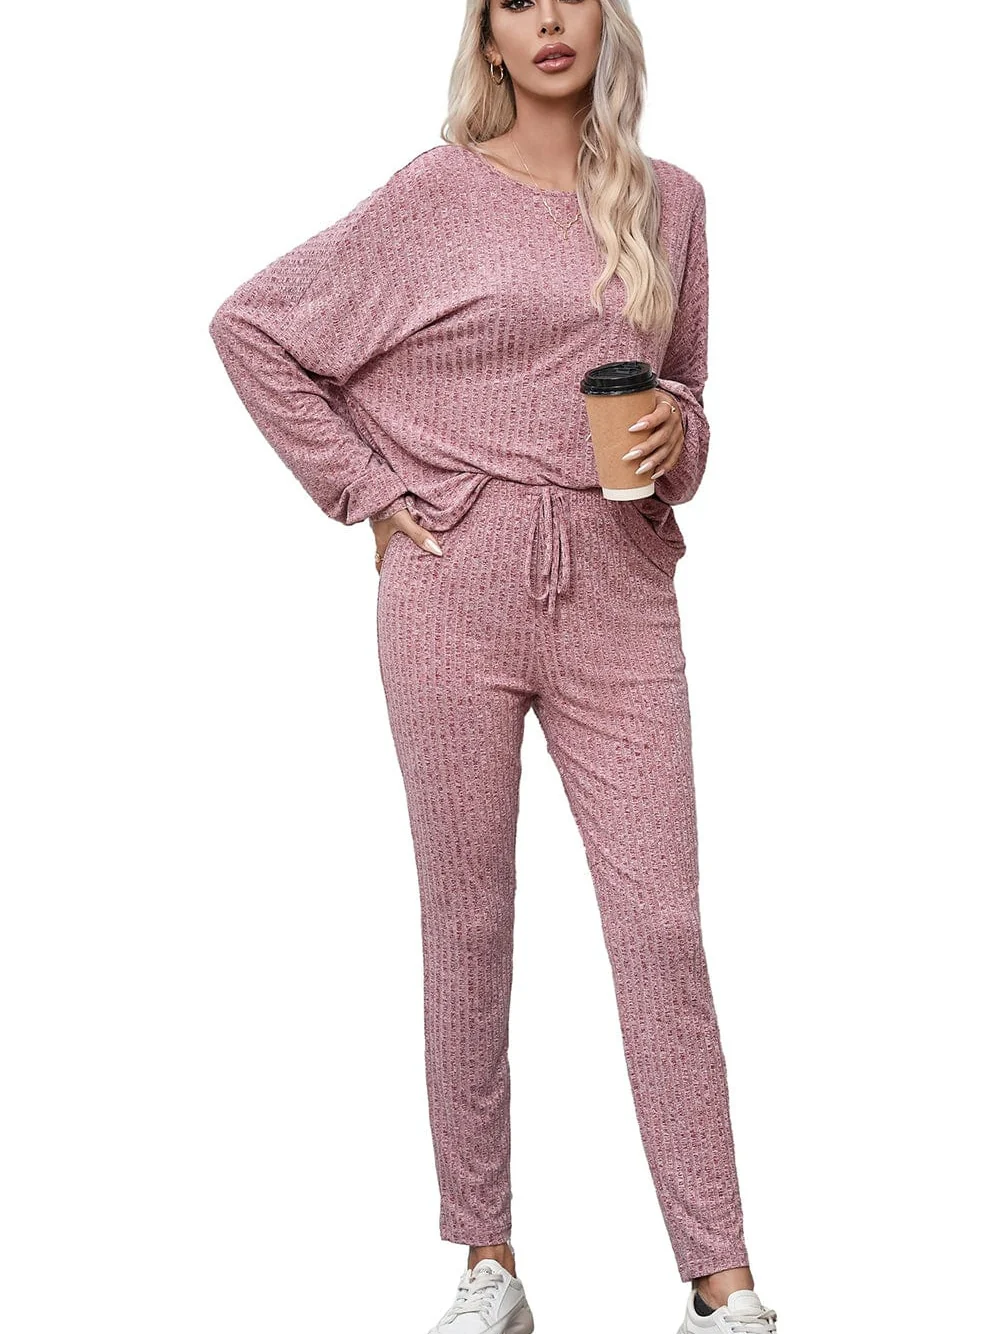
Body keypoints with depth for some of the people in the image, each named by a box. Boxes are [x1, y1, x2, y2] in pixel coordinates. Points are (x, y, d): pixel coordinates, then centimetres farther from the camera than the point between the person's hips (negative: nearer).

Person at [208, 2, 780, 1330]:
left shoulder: (668, 201, 10)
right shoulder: (435, 196, 1)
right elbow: (252, 325, 5)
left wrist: (677, 432, -2)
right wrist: (364, 488, 0)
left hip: (617, 593, 2)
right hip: (457, 587, -2)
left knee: (663, 923, -1)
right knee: (467, 923, 5)